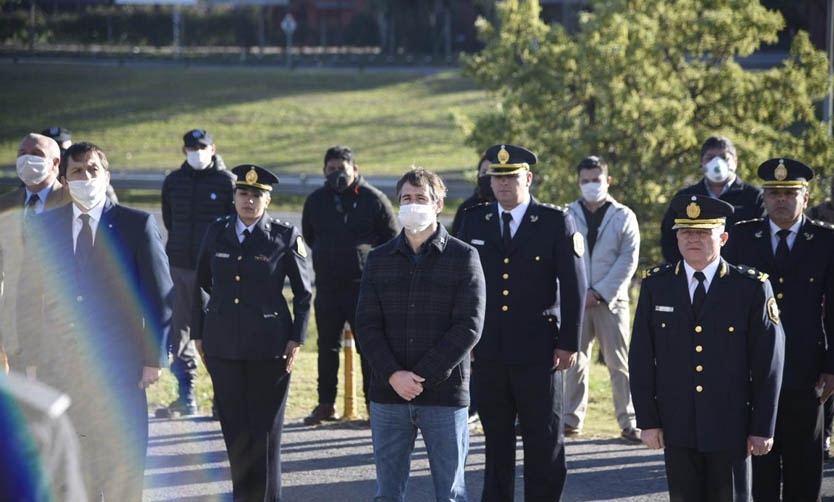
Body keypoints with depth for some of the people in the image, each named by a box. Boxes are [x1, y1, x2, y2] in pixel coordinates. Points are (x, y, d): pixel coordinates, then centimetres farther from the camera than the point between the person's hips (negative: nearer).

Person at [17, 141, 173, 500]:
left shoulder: (137, 224, 1)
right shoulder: (45, 227, 8)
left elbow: (159, 296, 1)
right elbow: (29, 299, 11)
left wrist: (154, 359, -3)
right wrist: (31, 360, 5)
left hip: (119, 365, -2)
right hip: (59, 365, 2)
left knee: (123, 459, 1)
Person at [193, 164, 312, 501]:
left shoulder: (285, 237, -2)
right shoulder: (216, 234, 7)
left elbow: (304, 293, 3)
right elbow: (200, 285, 15)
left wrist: (296, 339, -3)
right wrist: (198, 334, 12)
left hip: (269, 346, -3)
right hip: (222, 344, 3)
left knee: (266, 430, 0)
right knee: (234, 428, 6)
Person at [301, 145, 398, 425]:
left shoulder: (374, 199, -2)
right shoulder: (316, 201, 9)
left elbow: (393, 240, 5)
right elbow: (309, 237, 24)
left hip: (364, 286, -4)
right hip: (327, 285, 4)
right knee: (327, 347, 9)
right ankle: (326, 404, 16)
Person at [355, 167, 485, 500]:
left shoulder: (463, 258, 0)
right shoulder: (379, 259, 9)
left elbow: (469, 326, -7)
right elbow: (366, 325, 4)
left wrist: (422, 377, -13)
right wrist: (393, 375, -12)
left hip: (445, 396, -3)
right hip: (388, 395, 3)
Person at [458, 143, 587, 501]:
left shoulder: (557, 223, -2)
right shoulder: (474, 222, 8)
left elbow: (574, 287, -3)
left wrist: (569, 344, -7)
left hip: (537, 351, -3)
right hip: (488, 351, 3)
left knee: (544, 441, 1)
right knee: (496, 441, 9)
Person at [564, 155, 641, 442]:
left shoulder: (623, 217, 4)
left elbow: (628, 260, -3)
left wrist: (600, 293, -10)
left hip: (610, 300, -2)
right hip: (575, 300, 2)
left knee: (619, 364, -2)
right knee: (575, 362, 4)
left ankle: (629, 422, -1)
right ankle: (572, 419, 10)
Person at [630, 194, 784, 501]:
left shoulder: (752, 288, -4)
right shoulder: (655, 285, 3)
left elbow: (769, 363, -3)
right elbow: (640, 359, 4)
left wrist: (763, 428, -5)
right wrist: (648, 420, 0)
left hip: (730, 428, -2)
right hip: (677, 428, 2)